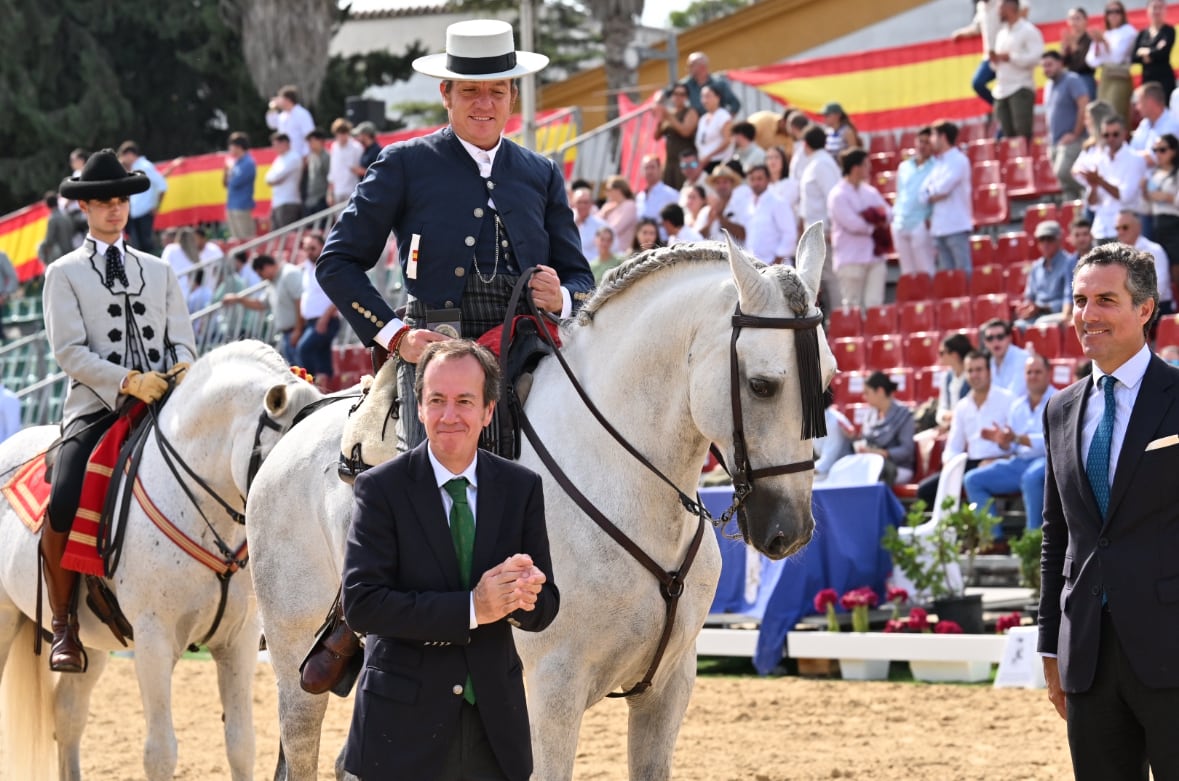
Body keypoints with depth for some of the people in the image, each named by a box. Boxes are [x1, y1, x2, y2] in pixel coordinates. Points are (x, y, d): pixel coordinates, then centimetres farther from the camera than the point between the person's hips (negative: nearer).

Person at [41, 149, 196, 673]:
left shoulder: (158, 271, 22)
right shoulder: (64, 274, 10)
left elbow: (182, 340, 16)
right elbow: (70, 352, -2)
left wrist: (183, 368, -9)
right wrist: (129, 381, -16)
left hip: (164, 403, 3)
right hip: (97, 407, -3)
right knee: (62, 508, -26)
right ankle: (62, 625, -9)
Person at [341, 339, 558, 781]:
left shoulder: (521, 488, 4)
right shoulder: (381, 488, -7)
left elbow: (545, 610, 4)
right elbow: (361, 604, -16)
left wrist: (522, 596, -20)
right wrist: (470, 608, -23)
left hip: (495, 725, 3)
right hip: (404, 726, -3)